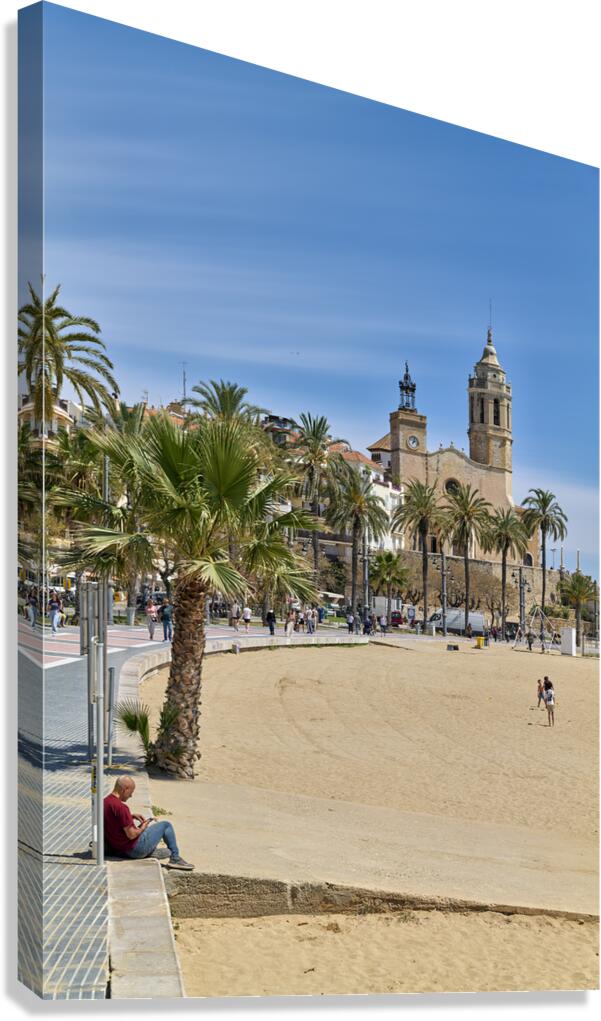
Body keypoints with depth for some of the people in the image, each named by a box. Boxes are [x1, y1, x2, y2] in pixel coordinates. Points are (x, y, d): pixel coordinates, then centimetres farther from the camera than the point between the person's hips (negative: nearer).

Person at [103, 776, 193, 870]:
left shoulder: (105, 801, 1)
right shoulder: (120, 807, -29)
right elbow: (131, 835, -25)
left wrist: (132, 816, 13)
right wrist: (142, 828, -5)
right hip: (134, 848, -9)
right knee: (166, 825, 5)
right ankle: (175, 858, 10)